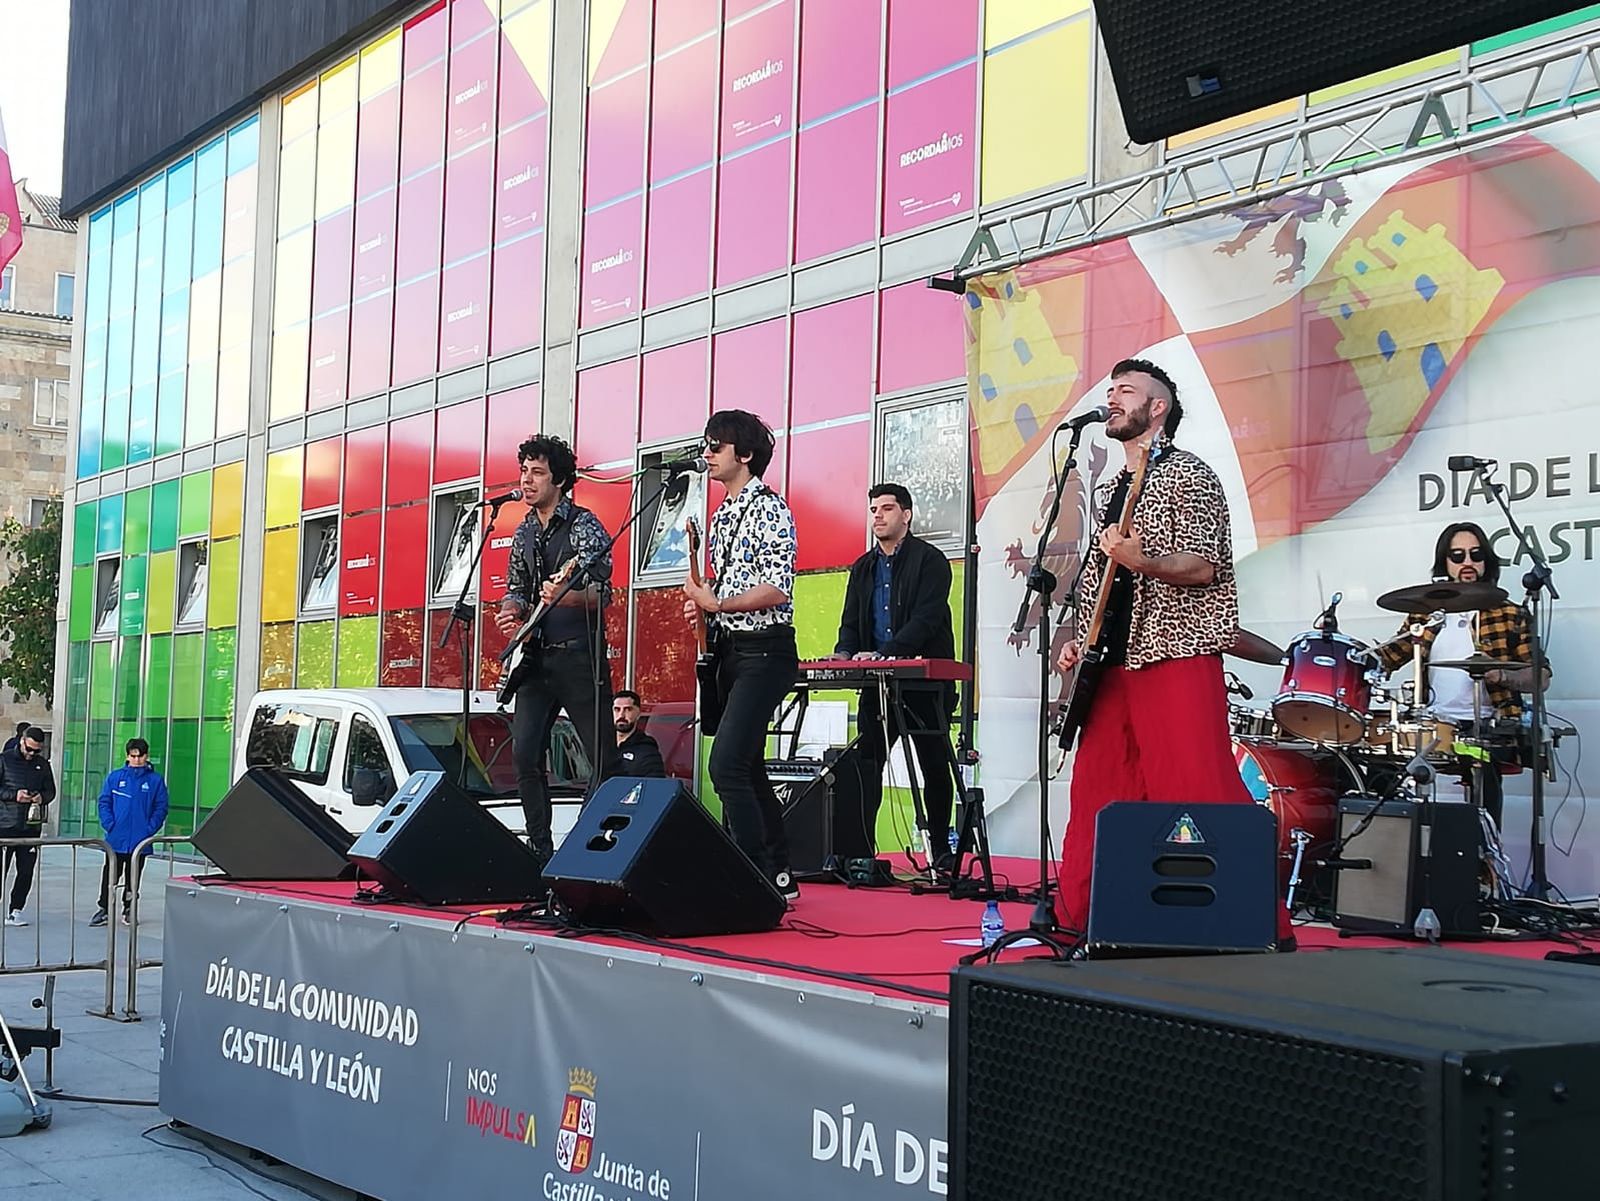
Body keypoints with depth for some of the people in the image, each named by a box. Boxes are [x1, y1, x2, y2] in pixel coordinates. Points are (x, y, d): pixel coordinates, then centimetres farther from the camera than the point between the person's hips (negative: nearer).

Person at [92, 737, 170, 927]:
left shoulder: (155, 780, 0)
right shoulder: (115, 777, 3)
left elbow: (161, 808, 1)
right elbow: (104, 802, 4)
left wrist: (150, 829, -10)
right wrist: (110, 825, -8)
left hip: (140, 840, 0)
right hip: (116, 839, 0)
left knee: (133, 878, 11)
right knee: (110, 876, 1)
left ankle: (129, 909, 22)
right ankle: (104, 909, 9)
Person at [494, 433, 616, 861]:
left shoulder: (584, 526, -5)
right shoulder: (523, 533, 16)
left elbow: (601, 591, -14)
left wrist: (565, 596, -34)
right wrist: (510, 610, 1)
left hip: (578, 654, -6)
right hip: (534, 657, 6)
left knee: (604, 757, -4)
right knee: (525, 755, -1)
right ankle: (540, 850, 7)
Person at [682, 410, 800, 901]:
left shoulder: (769, 509, -11)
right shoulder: (722, 515, 17)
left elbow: (776, 589, -19)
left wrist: (715, 604, -18)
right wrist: (701, 604, 6)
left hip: (764, 649, -10)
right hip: (729, 649, 10)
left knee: (727, 763, -19)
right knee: (748, 767, 12)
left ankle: (759, 876, -15)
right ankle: (779, 875, 20)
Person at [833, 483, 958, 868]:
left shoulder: (930, 560, -5)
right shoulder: (862, 569, 15)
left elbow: (926, 619, -17)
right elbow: (851, 622, 13)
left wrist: (881, 654, -28)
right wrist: (843, 654, -10)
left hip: (924, 682, -5)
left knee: (934, 765, 4)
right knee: (865, 763, -2)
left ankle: (941, 850, 13)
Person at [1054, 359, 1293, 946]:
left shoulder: (1188, 475, -2)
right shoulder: (1110, 490, 22)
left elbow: (1202, 567, -12)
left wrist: (1139, 560, -28)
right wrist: (1078, 641, 13)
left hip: (1175, 655, -8)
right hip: (1114, 661, 8)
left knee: (1199, 792, -14)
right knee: (1096, 793, 7)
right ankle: (1078, 917, 13)